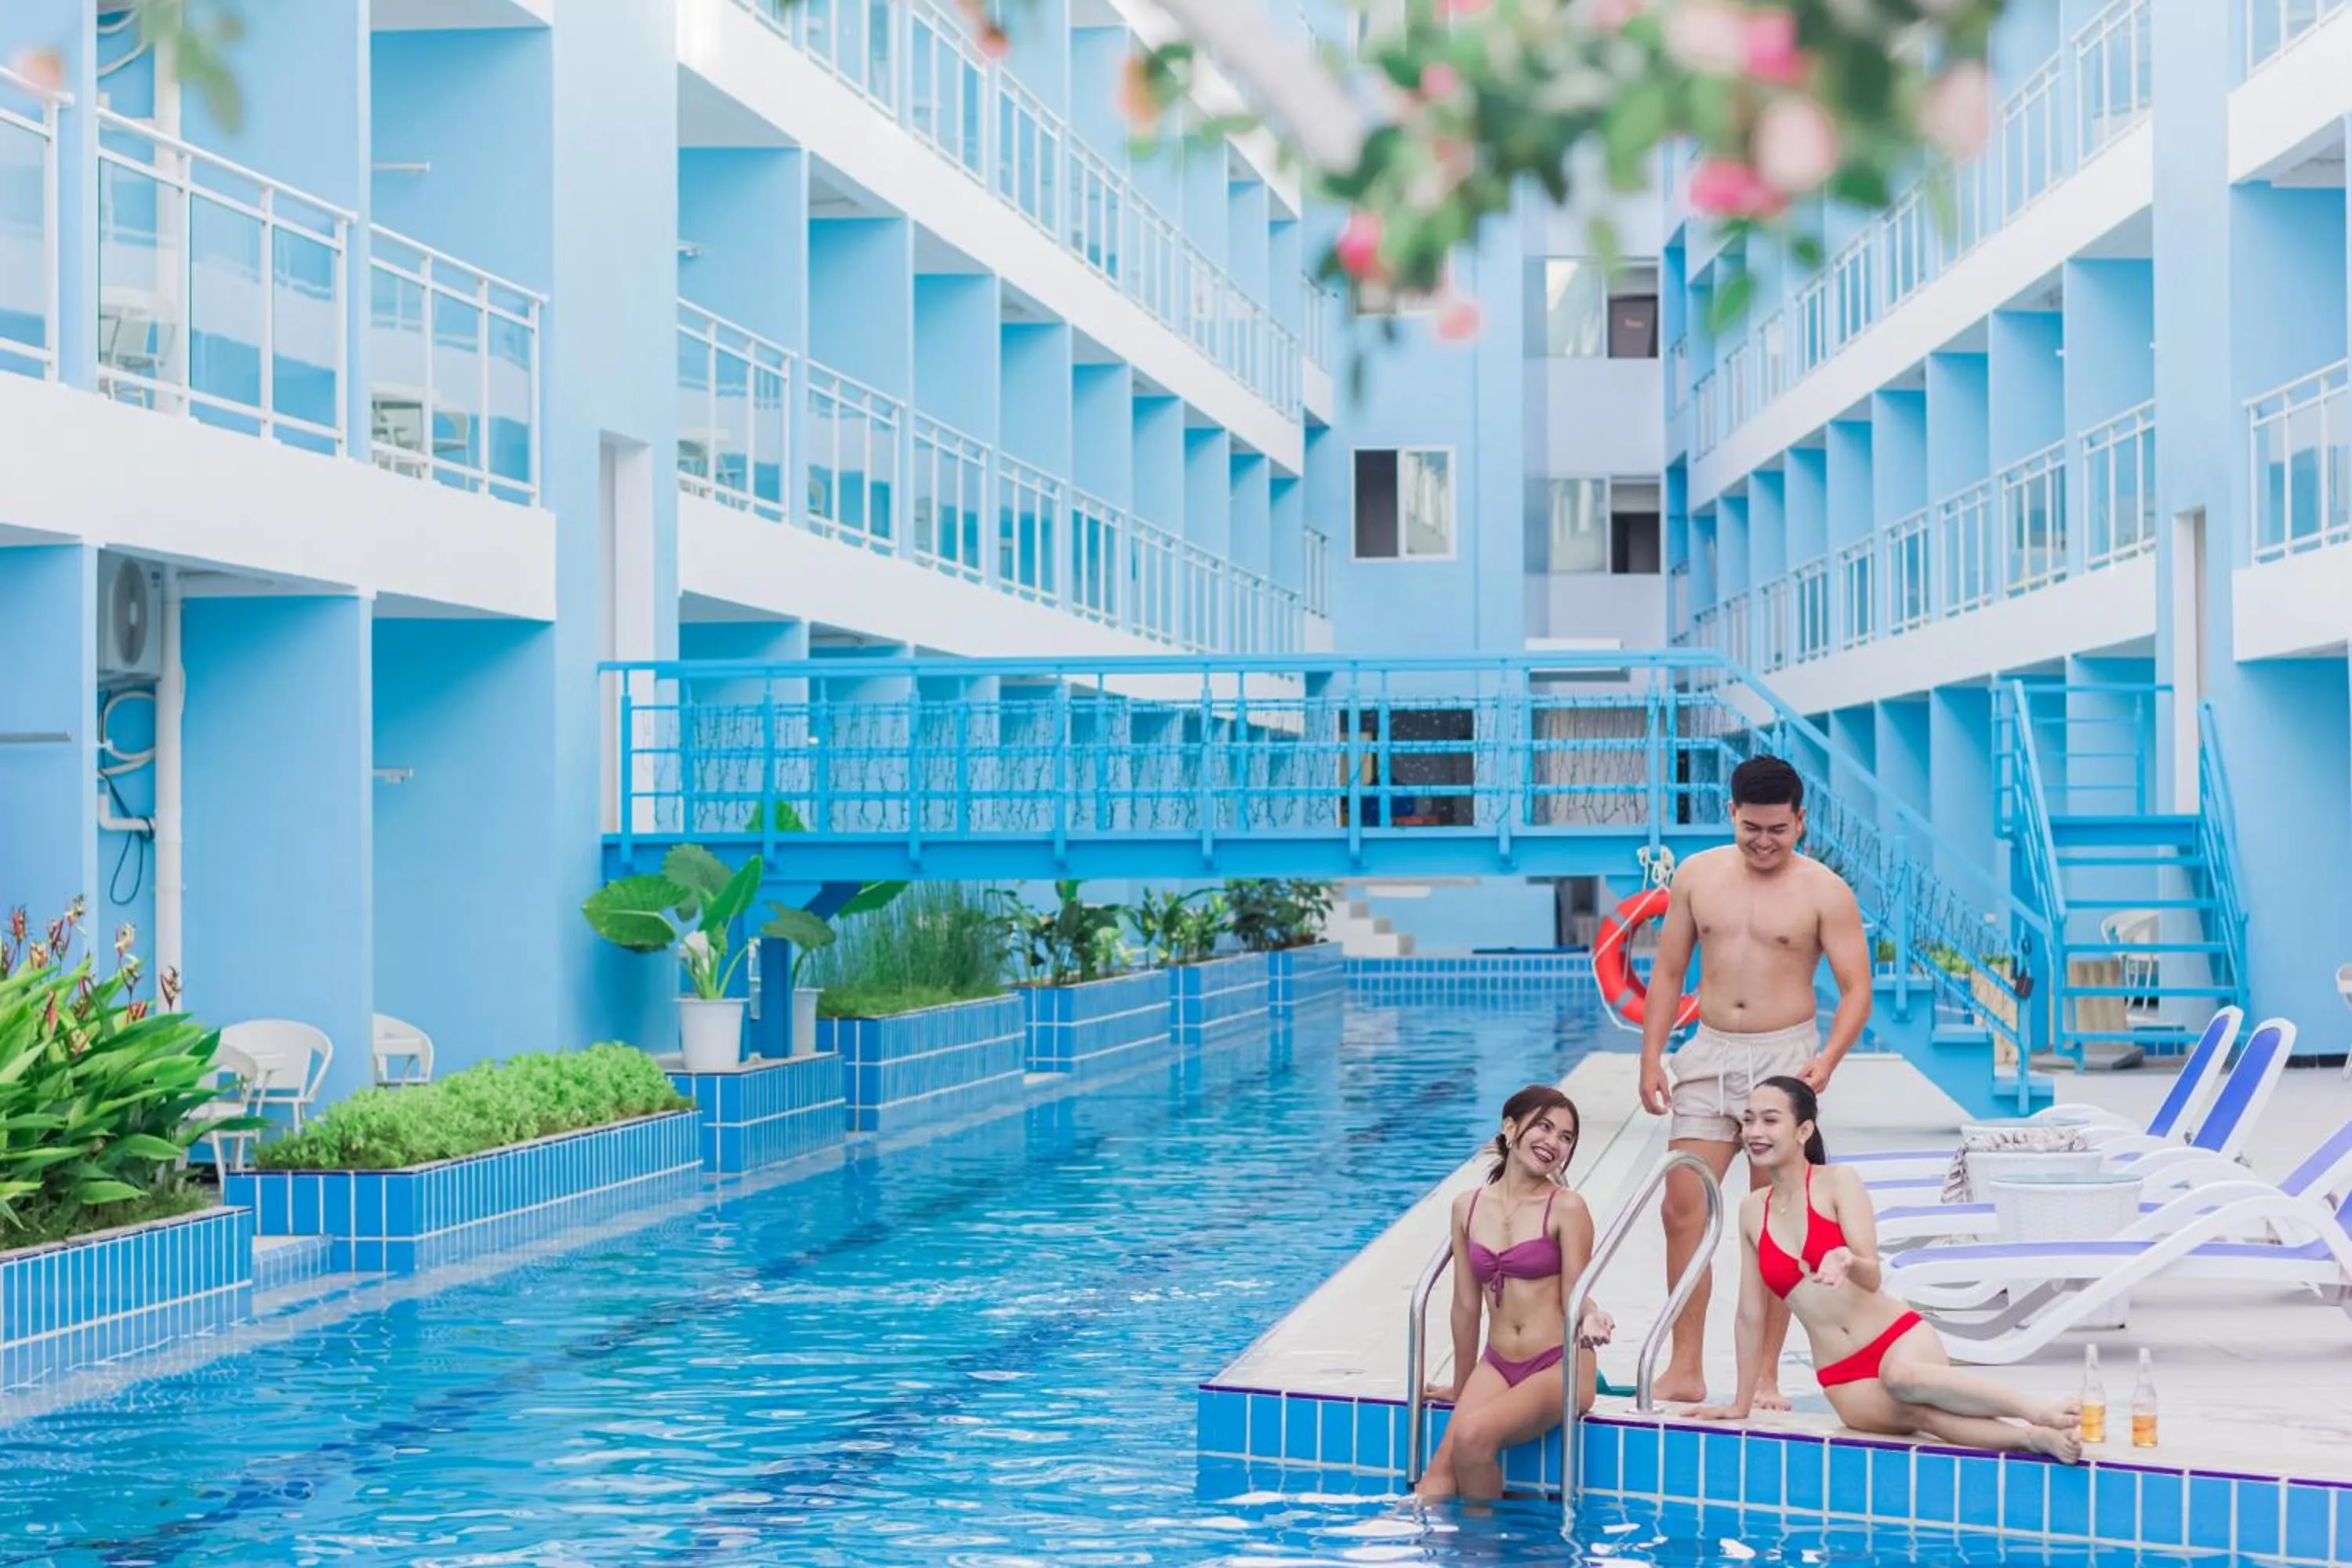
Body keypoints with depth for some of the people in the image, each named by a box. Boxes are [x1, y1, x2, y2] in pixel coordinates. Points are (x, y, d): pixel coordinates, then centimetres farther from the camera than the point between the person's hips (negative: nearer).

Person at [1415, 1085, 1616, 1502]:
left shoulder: (1566, 1209, -6)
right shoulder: (1468, 1207, 7)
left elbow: (1573, 1296, -8)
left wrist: (1590, 1318, -32)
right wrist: (1460, 1388, 19)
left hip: (1560, 1366, -5)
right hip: (1498, 1364, 5)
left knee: (1472, 1436, -28)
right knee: (1440, 1468, -18)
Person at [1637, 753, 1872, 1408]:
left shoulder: (1824, 892, -4)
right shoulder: (1698, 875, 6)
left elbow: (1856, 989, -7)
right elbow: (1669, 970, 12)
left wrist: (1827, 1059, -23)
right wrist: (1651, 1057, 4)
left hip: (1784, 1057, -3)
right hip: (1709, 1056, 3)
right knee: (1683, 1207, -3)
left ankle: (1763, 1378, 7)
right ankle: (1685, 1369, 4)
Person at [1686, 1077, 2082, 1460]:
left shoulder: (1838, 1181, -1)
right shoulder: (1752, 1211, 12)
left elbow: (1872, 1277, -11)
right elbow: (1751, 1314, 17)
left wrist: (1847, 1262, -35)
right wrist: (1741, 1404, 19)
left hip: (1899, 1338, -3)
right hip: (1844, 1380, 3)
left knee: (1902, 1377, -42)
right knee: (1918, 1412, -33)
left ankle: (2042, 1411, -47)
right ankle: (2035, 1437, -49)